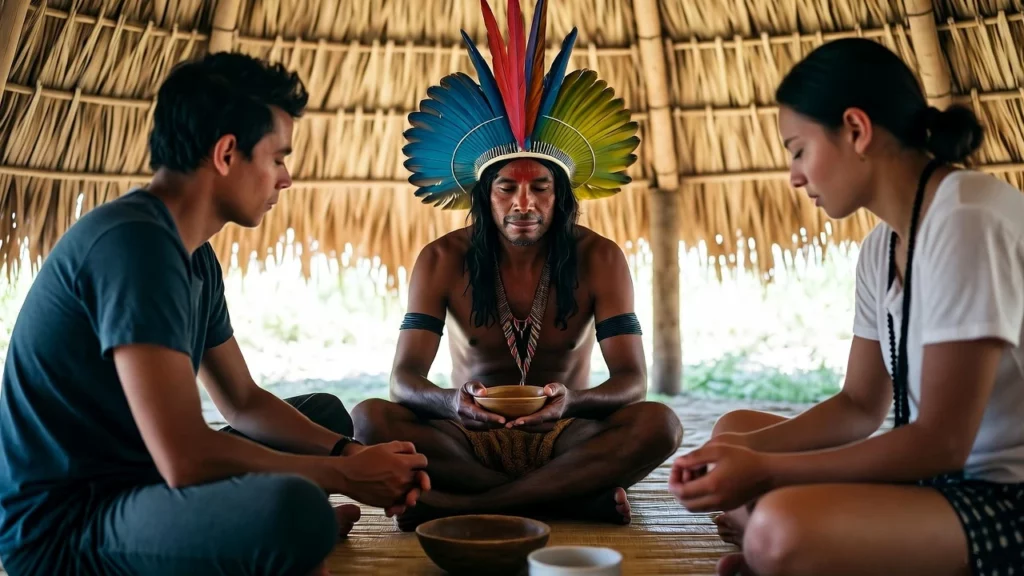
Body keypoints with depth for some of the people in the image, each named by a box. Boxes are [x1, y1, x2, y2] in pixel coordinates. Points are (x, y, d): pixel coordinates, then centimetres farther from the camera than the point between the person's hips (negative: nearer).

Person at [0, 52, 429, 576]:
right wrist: (346, 474, -17)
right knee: (291, 507, -35)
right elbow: (184, 458, -29)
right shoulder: (133, 241, -23)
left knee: (325, 412, 18)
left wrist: (353, 453, -1)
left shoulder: (195, 257, 8)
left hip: (137, 479, 10)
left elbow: (244, 402, 14)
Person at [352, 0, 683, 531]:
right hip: (470, 436, 1)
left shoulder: (599, 260, -8)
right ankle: (579, 498, -24)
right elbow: (405, 378, -14)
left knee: (658, 424, -29)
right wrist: (452, 401, -40)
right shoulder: (442, 261, -7)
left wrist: (571, 400, -38)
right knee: (372, 418, -27)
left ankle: (460, 506, -26)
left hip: (564, 436, 0)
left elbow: (632, 381, -14)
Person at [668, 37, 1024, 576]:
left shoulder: (969, 220, -20)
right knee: (734, 431, 16)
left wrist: (765, 470, -18)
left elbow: (942, 442, -22)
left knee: (784, 528, -34)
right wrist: (746, 454, -3)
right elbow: (859, 406, 11)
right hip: (943, 475, 9)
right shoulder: (880, 249, 8)